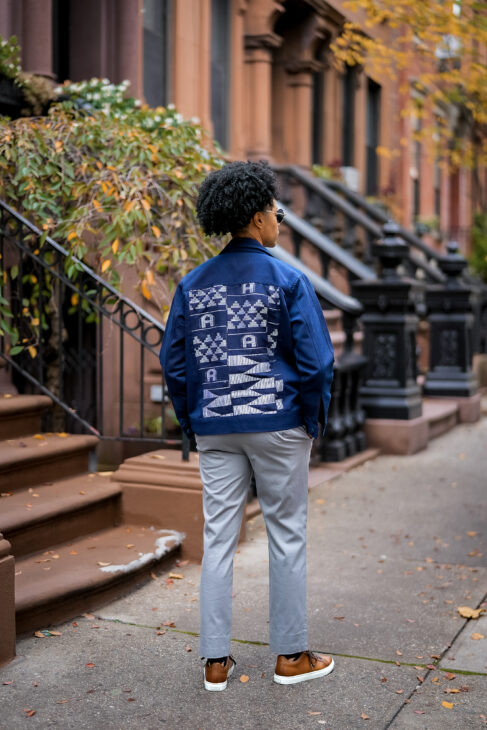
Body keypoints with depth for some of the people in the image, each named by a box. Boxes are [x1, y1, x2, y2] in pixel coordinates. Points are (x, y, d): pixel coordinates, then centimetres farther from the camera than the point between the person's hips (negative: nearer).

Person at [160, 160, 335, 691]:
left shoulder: (191, 285, 5)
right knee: (286, 535, 8)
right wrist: (313, 421, 2)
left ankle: (216, 661, 14)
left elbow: (173, 364, 7)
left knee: (218, 538, 8)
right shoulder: (288, 281, -8)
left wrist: (192, 425, 15)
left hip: (215, 430, 4)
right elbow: (316, 361, -11)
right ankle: (290, 655, 18)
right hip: (278, 426, -4)